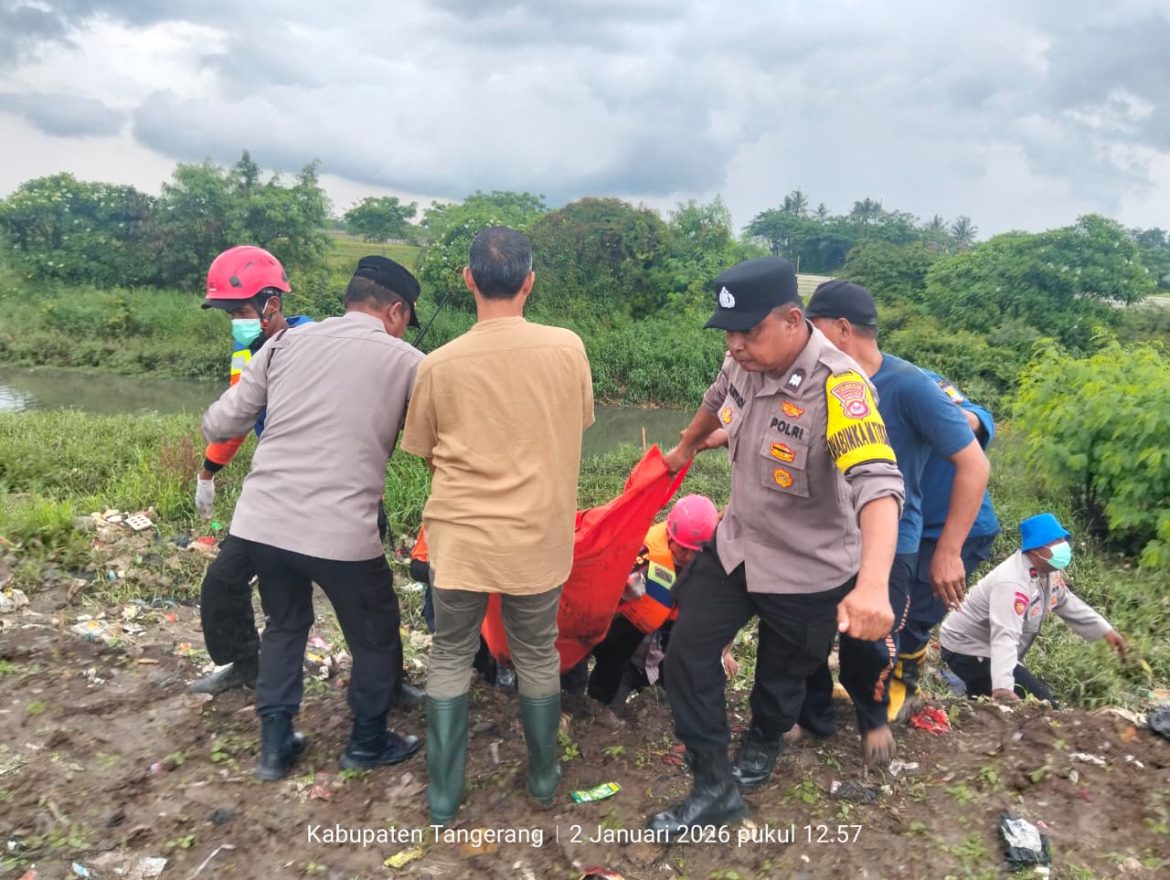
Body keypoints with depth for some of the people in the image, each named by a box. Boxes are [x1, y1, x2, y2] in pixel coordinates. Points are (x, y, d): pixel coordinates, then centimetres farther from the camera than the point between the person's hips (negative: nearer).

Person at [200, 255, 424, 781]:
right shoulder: (406, 363, -1)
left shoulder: (287, 342, 8)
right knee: (375, 637, 20)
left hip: (260, 520, 5)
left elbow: (218, 425, 9)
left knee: (285, 623, 28)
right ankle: (368, 743, 36)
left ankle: (275, 745, 36)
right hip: (341, 533, -4)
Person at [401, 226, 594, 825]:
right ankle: (543, 777, 36)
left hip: (460, 539, 0)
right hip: (538, 539, 1)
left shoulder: (439, 365, -10)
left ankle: (443, 795, 26)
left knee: (450, 658, 17)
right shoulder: (568, 349, -10)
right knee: (537, 657, 19)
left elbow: (427, 454, 4)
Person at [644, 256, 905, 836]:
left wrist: (873, 585, -59)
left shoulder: (837, 386, -32)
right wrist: (686, 447, 32)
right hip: (735, 546, 6)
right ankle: (715, 787, 22)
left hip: (809, 573, -5)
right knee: (687, 655, 5)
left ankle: (763, 742, 52)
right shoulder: (745, 359, -10)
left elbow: (877, 483, -44)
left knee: (782, 678, 18)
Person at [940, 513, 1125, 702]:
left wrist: (1105, 631, 16)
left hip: (985, 650, 10)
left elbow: (1067, 603, 18)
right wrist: (1002, 687, -55)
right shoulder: (1013, 583, -33)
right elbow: (1005, 637, -44)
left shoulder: (1048, 570, -2)